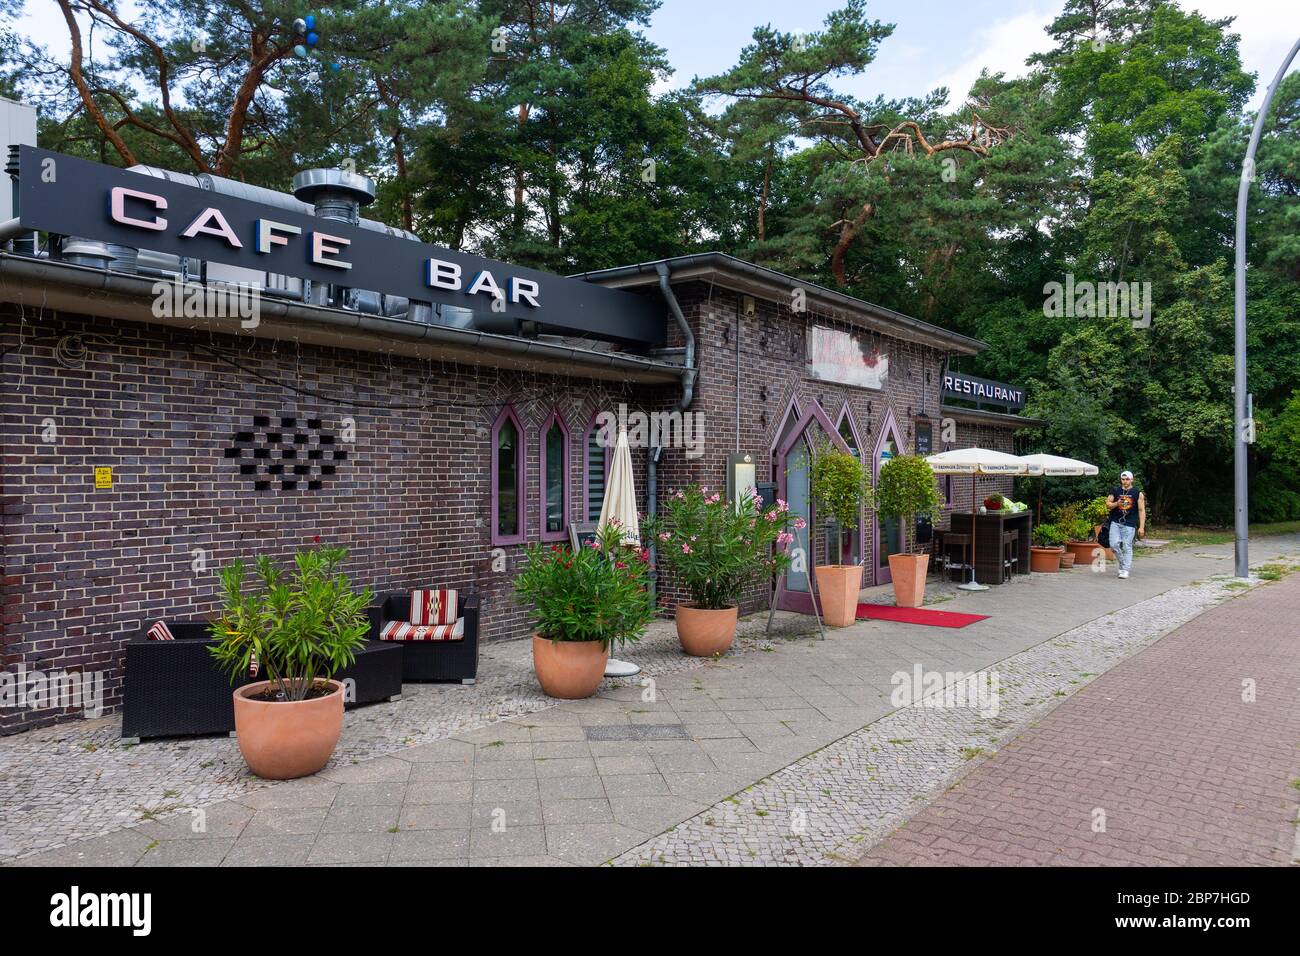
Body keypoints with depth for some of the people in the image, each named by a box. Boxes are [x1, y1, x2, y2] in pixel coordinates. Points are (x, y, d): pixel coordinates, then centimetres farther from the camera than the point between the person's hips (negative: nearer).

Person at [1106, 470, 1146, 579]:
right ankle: (1122, 563, 17)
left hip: (1129, 524, -2)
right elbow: (1108, 504, 11)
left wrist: (1141, 527, -5)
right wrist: (1116, 503, -12)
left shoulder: (1138, 493, 2)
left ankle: (1125, 570, 2)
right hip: (1115, 523, 2)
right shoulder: (1115, 491, 8)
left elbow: (1141, 510, 1)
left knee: (1127, 547, -3)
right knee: (1114, 544, -7)